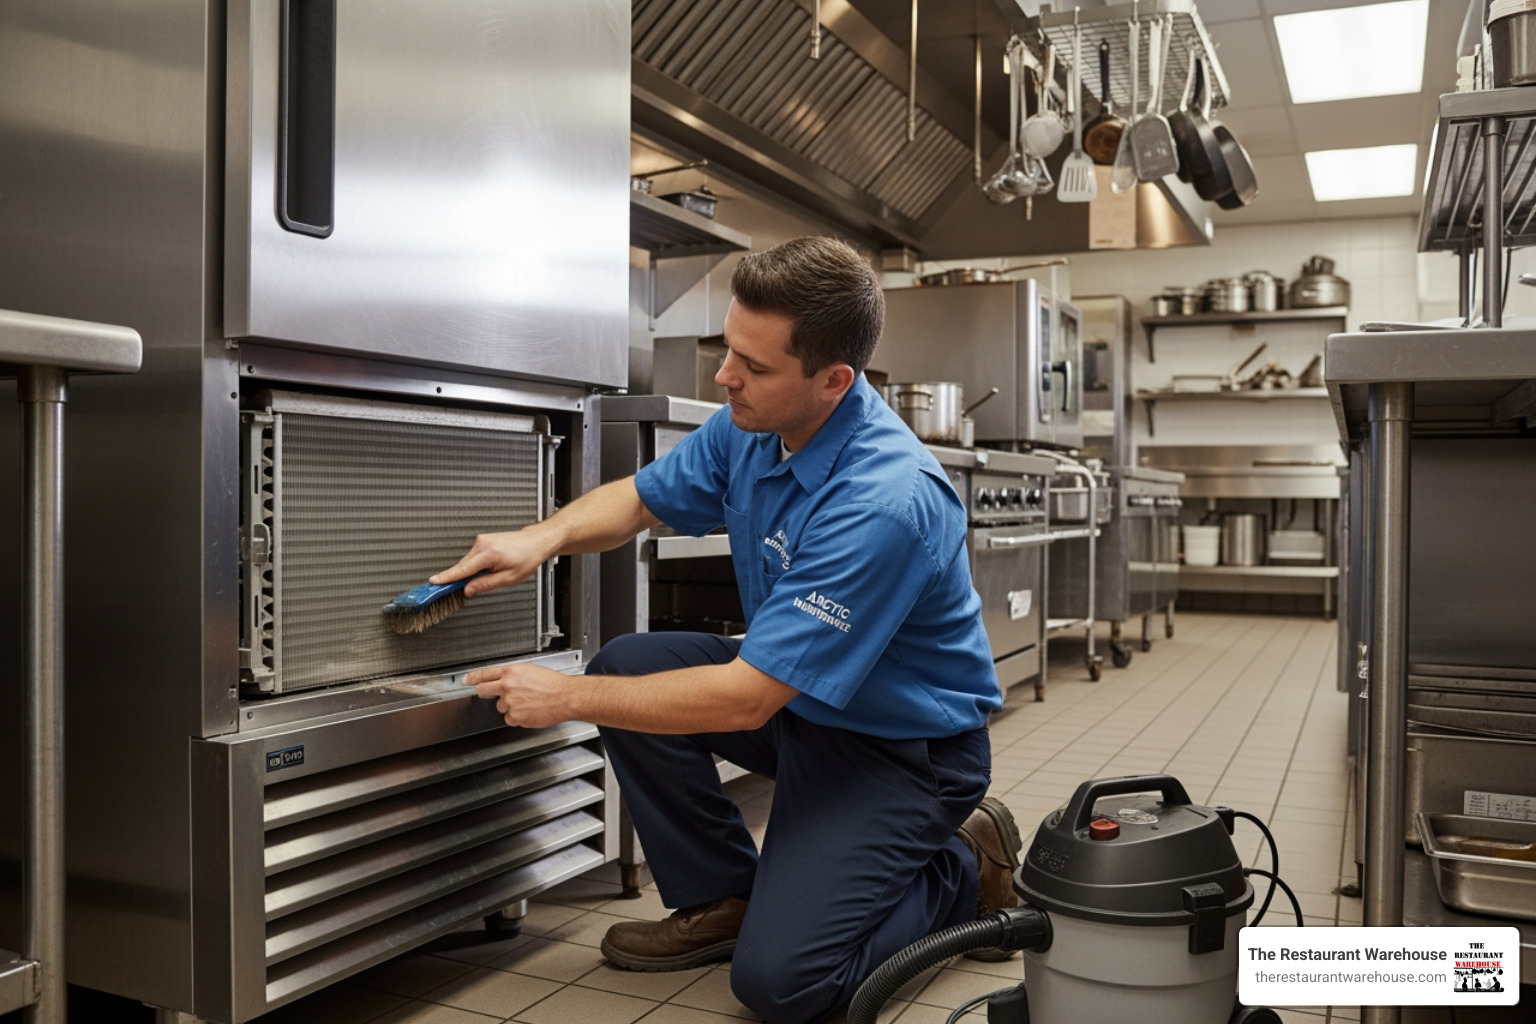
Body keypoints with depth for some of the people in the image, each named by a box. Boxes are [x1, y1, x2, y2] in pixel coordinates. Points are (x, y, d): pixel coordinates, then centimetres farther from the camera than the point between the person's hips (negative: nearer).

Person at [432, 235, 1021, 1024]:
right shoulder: (752, 424, -8)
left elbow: (745, 698, -31)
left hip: (902, 743, -8)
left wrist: (567, 697, -23)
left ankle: (965, 870, 9)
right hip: (797, 697, 8)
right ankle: (721, 899, 8)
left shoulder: (884, 501, -34)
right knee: (628, 664, -10)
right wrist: (545, 536, -13)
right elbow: (642, 498, 9)